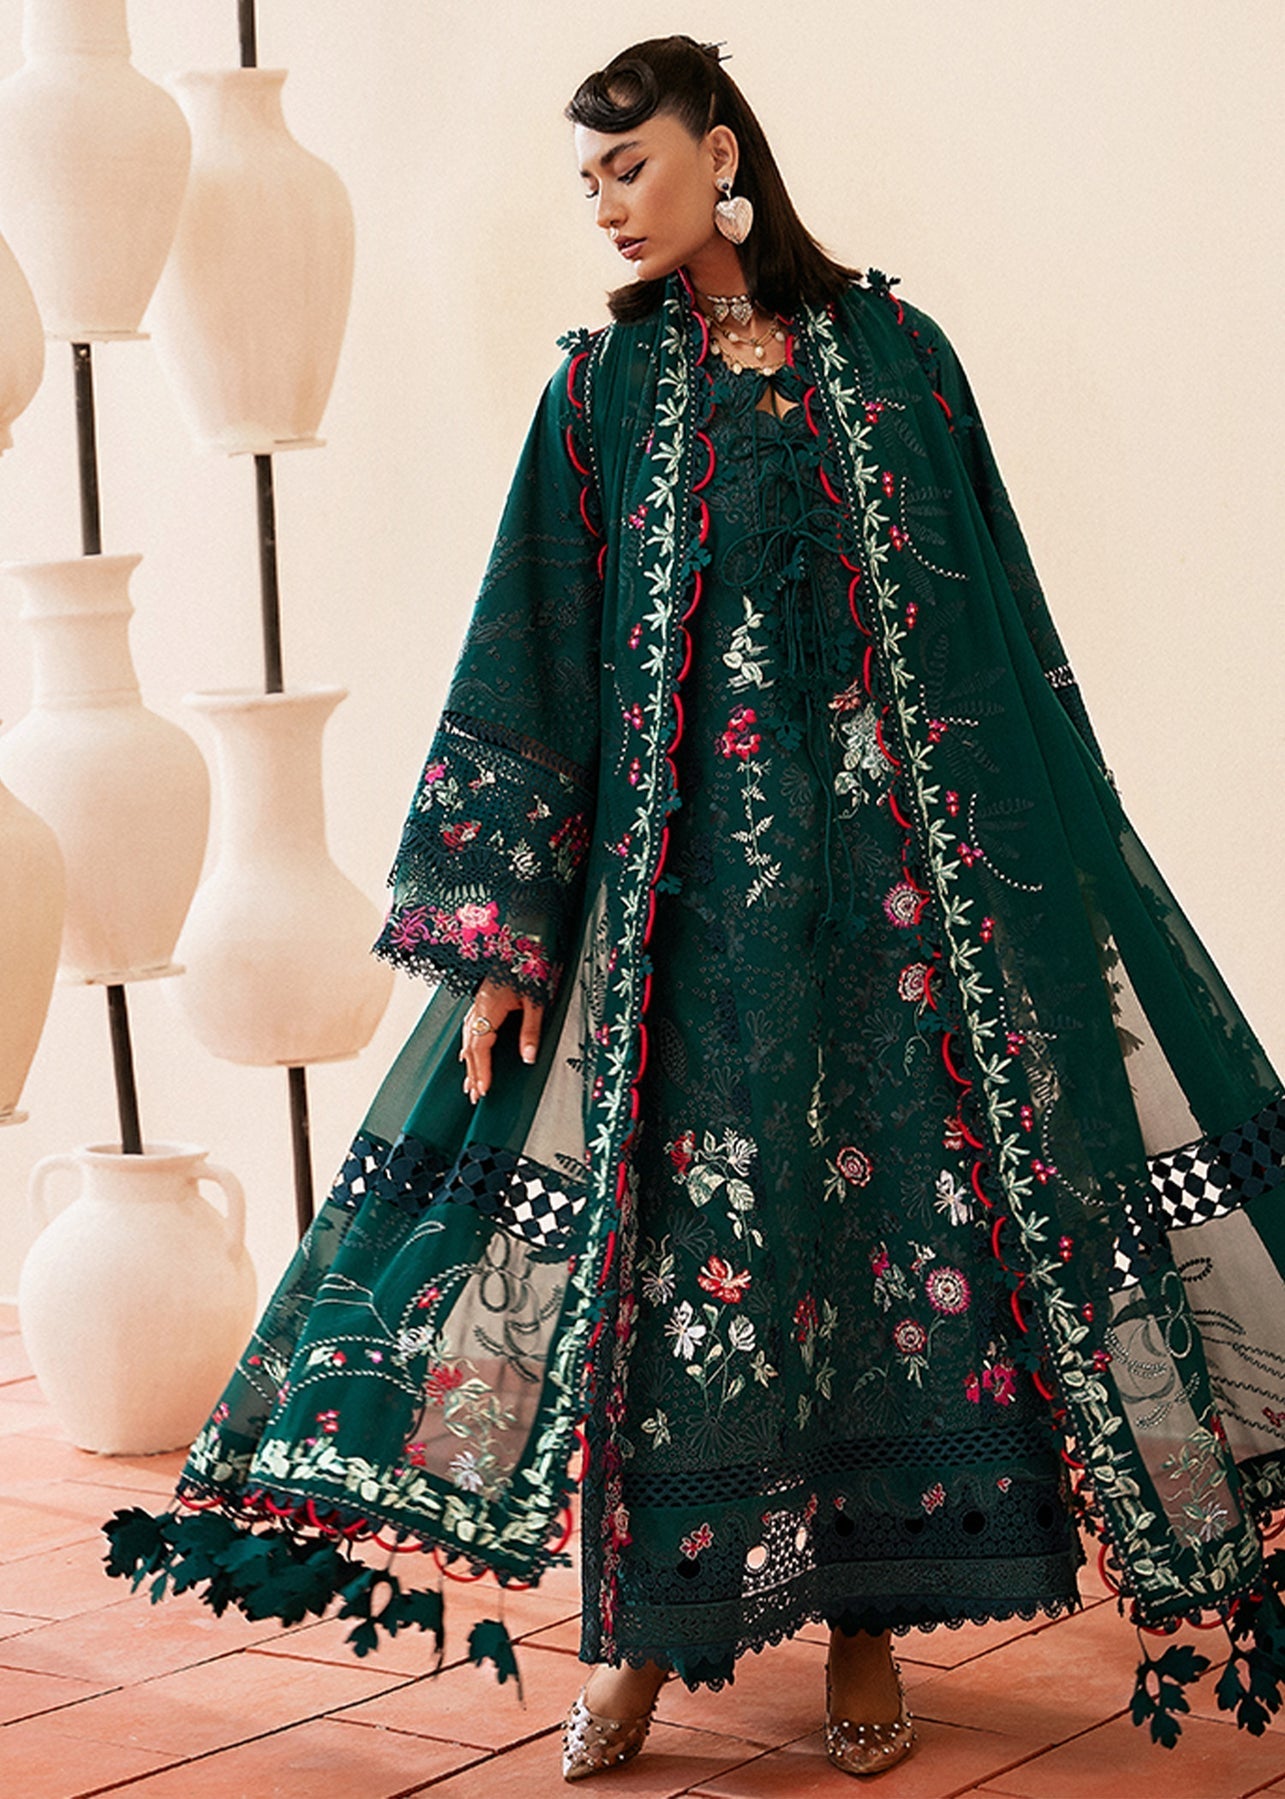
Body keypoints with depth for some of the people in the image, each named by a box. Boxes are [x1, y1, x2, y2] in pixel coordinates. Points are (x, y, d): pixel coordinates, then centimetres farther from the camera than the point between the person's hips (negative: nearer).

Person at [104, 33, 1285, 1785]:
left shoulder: (892, 355, 5)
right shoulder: (606, 390, 6)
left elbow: (998, 629, 8)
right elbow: (532, 662, 2)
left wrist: (1056, 883, 5)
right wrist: (503, 929, -4)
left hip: (890, 853, 0)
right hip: (680, 862, 0)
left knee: (903, 1198, 1)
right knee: (679, 1221, -1)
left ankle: (867, 1612, 13)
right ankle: (651, 1630, 9)